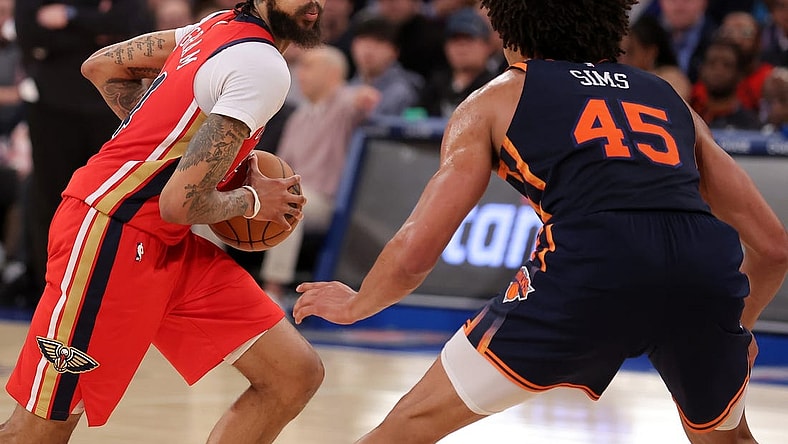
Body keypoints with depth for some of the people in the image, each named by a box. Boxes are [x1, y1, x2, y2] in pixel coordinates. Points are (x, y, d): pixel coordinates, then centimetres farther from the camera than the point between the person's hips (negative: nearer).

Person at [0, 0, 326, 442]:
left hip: (168, 242, 10)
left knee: (296, 374, 0)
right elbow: (180, 203, -22)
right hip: (111, 232, -10)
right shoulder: (265, 68, -18)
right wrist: (251, 201, -3)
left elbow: (101, 66, 21)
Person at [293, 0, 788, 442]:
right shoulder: (667, 98, 32)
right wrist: (735, 329, 48)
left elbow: (415, 251, 16)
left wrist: (356, 304, 37)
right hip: (706, 265, 4)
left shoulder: (498, 99, 23)